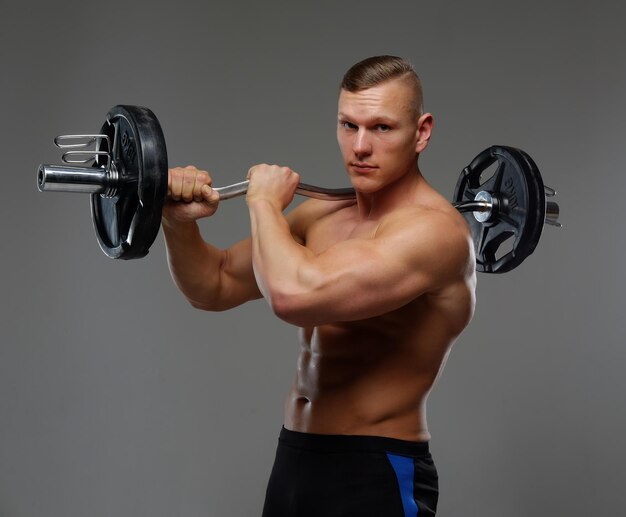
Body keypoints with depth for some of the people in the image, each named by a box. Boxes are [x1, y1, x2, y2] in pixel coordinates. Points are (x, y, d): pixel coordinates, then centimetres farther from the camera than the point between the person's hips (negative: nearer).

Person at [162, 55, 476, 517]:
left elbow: (295, 293, -34)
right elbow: (215, 288, 15)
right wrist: (179, 224, -4)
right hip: (294, 462, 7)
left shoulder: (434, 228, -19)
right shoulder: (322, 216, 6)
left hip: (378, 478, -7)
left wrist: (265, 204, -15)